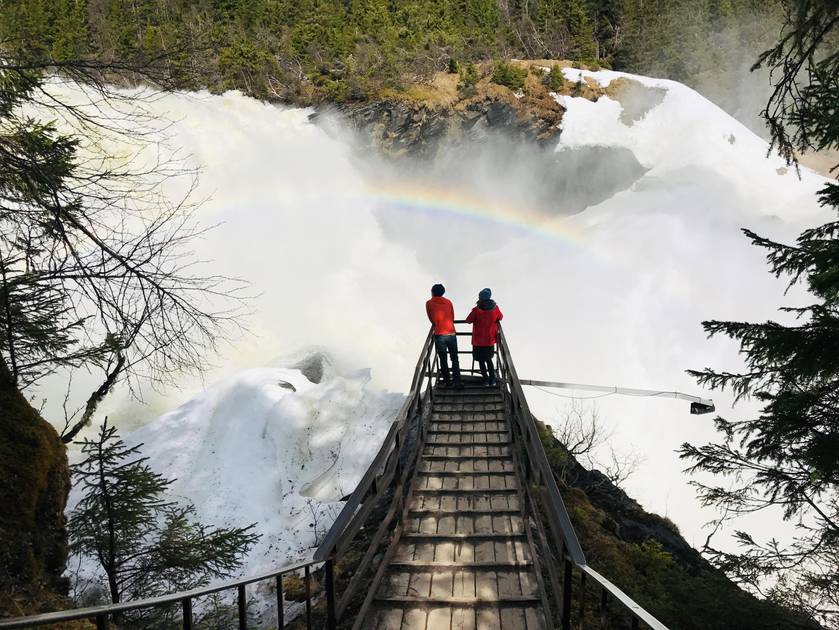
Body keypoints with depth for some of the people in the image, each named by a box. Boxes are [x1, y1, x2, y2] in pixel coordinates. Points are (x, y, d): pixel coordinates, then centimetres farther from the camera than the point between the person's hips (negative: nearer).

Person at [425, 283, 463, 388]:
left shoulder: (429, 303, 4)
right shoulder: (448, 302, 11)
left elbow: (431, 319, 14)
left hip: (439, 335, -2)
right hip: (452, 334, 2)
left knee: (443, 360, 9)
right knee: (455, 359, 6)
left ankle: (447, 382, 12)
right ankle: (457, 382, -3)